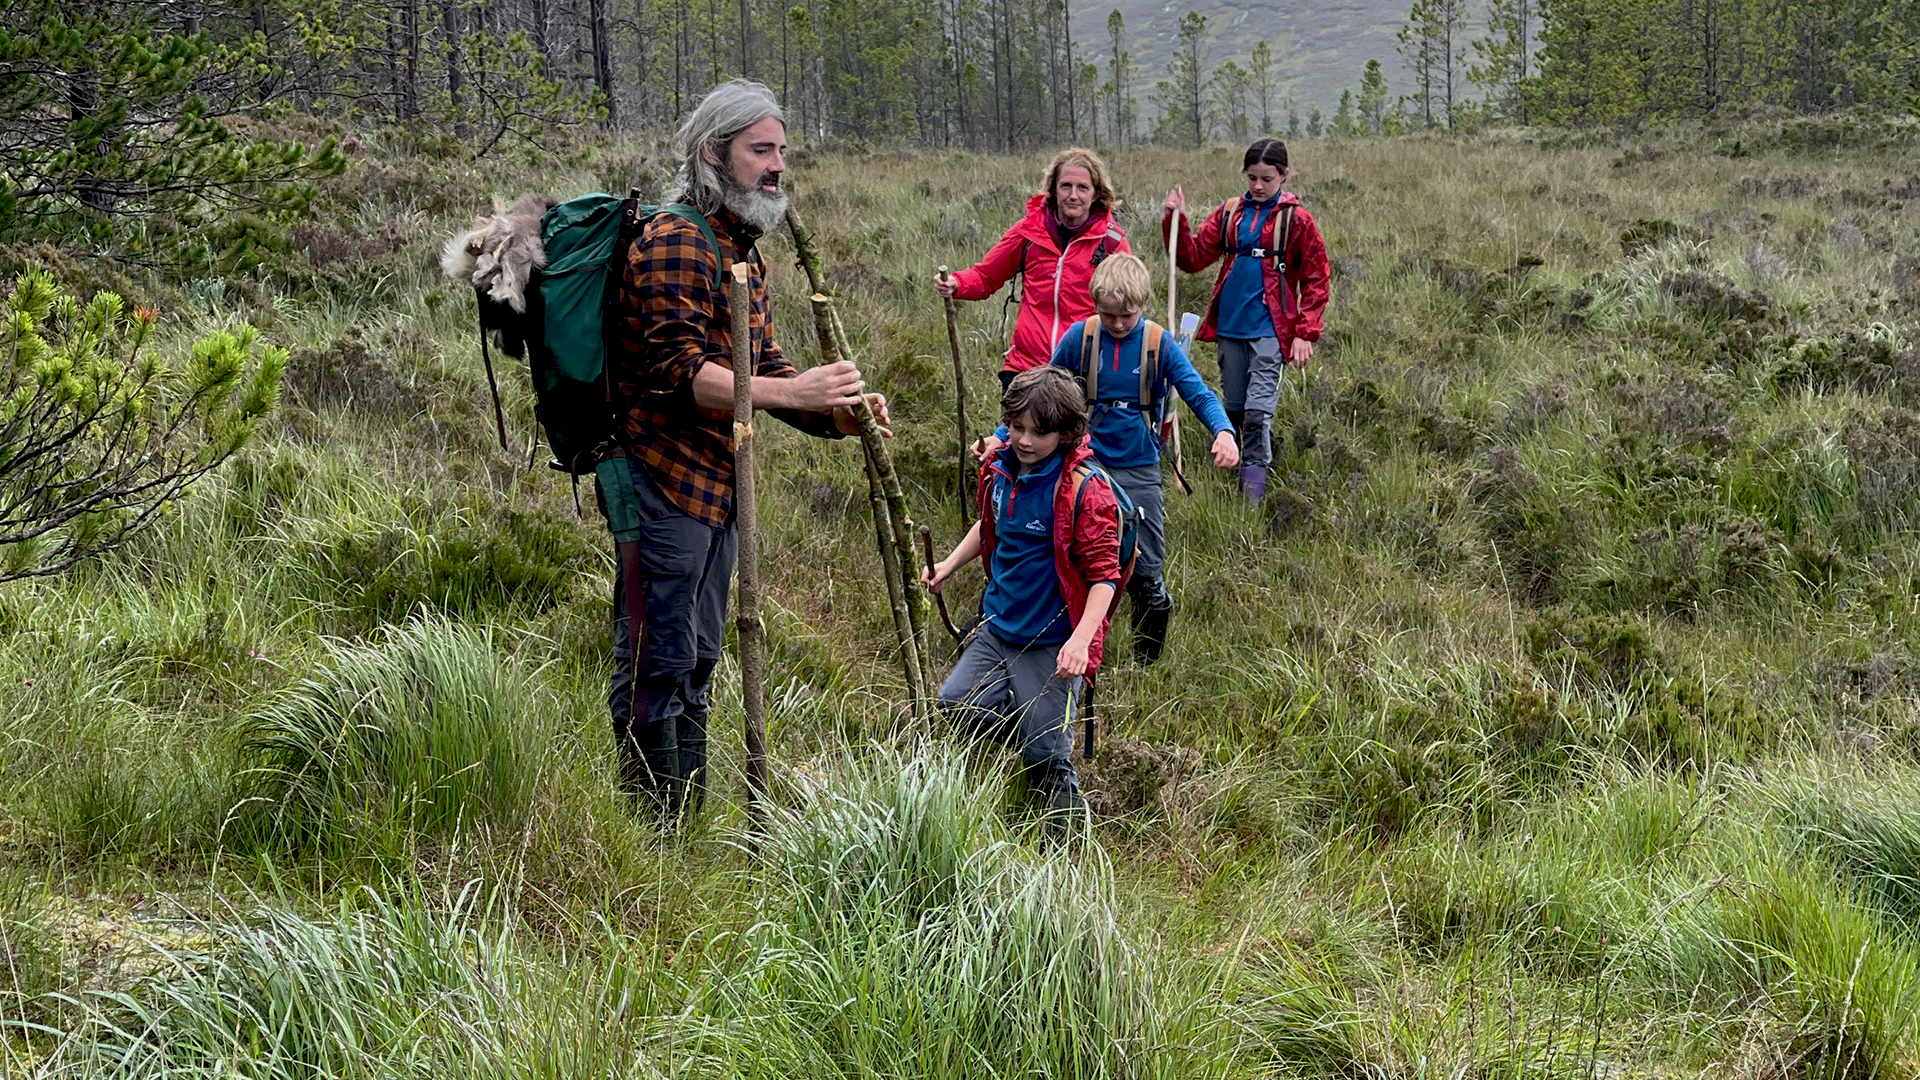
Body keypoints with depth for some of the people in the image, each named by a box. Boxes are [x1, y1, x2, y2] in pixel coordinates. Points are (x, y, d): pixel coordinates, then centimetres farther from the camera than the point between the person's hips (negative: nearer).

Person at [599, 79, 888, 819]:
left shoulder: (744, 252, 18)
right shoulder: (673, 244, -15)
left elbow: (761, 366, 19)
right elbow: (680, 373, -24)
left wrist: (833, 412, 1)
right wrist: (792, 393, -30)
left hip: (714, 486, 10)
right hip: (661, 482, -10)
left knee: (697, 661, 15)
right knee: (657, 664, -5)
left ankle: (690, 822, 24)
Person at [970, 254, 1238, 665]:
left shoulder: (1160, 344, -6)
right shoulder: (1078, 338, -4)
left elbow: (1199, 395, -7)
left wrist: (1224, 432, -27)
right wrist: (1002, 436, -4)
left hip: (1139, 472, -1)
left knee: (1147, 573, 1)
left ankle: (1147, 664, 20)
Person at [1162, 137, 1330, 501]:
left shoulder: (1296, 219, -1)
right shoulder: (1229, 214, 9)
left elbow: (1316, 280, 1)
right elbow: (1193, 258, 9)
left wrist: (1305, 334, -6)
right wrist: (1176, 222, -7)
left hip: (1269, 328, -5)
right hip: (1230, 325, 5)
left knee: (1257, 411, -11)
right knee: (1235, 408, 11)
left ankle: (1253, 487, -6)